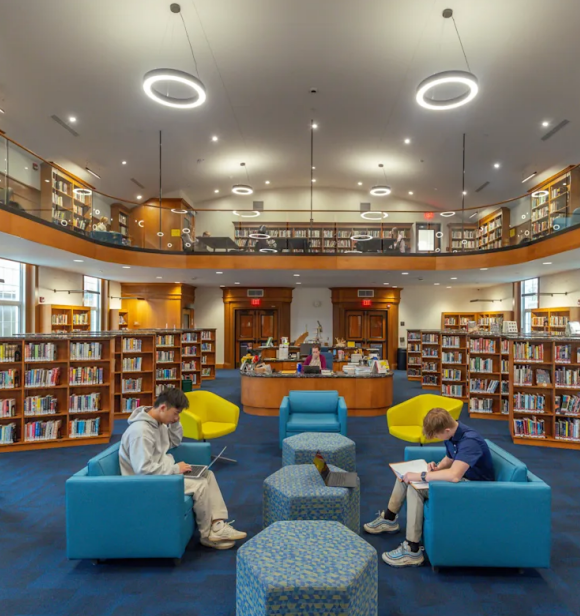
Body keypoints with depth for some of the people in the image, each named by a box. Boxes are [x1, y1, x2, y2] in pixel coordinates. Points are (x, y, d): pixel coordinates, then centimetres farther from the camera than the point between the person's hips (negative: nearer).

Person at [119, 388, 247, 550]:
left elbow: (174, 442, 16)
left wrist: (175, 423, -2)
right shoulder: (140, 431, -27)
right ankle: (207, 535, -1)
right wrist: (175, 468, -22)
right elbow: (143, 470, -32)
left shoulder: (158, 421, 3)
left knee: (208, 475, 3)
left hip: (163, 472, 10)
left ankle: (218, 526, -1)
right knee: (200, 484, -20)